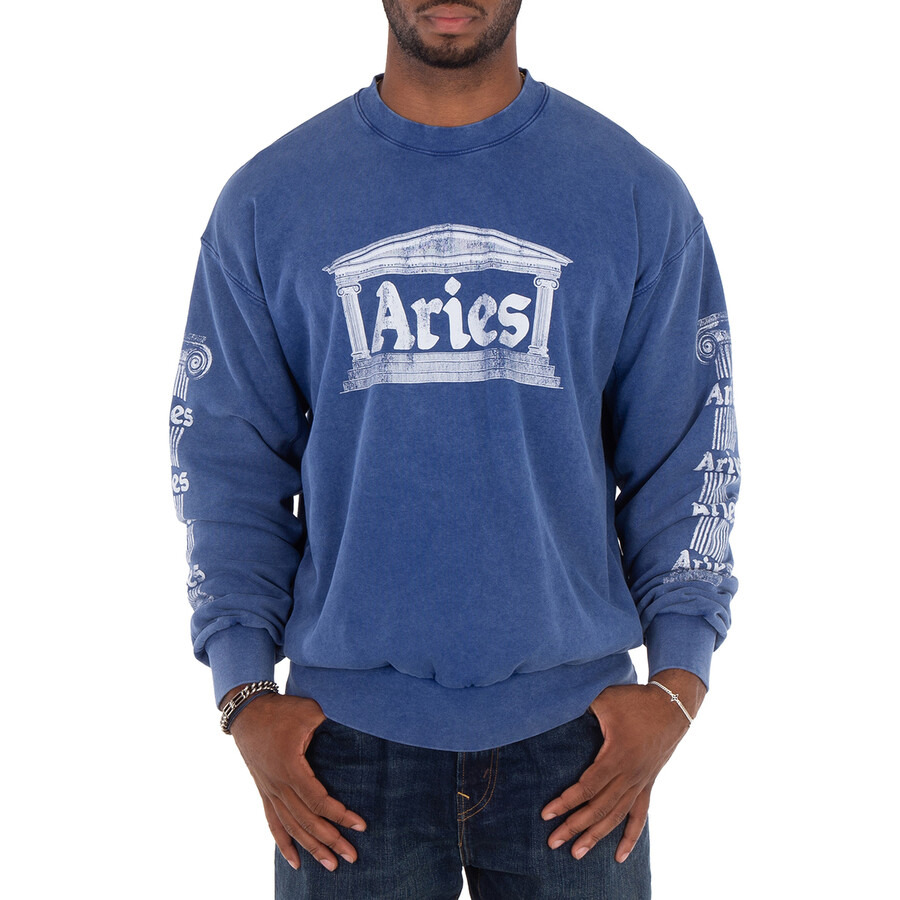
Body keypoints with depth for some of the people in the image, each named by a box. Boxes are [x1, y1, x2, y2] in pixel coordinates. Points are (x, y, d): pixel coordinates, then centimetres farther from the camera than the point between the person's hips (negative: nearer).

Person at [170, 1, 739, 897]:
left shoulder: (639, 197, 2)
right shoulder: (265, 203, 2)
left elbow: (683, 455, 4)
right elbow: (227, 462, 4)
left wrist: (677, 681, -6)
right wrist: (244, 696, -4)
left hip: (572, 722, 1)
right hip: (349, 726, 0)